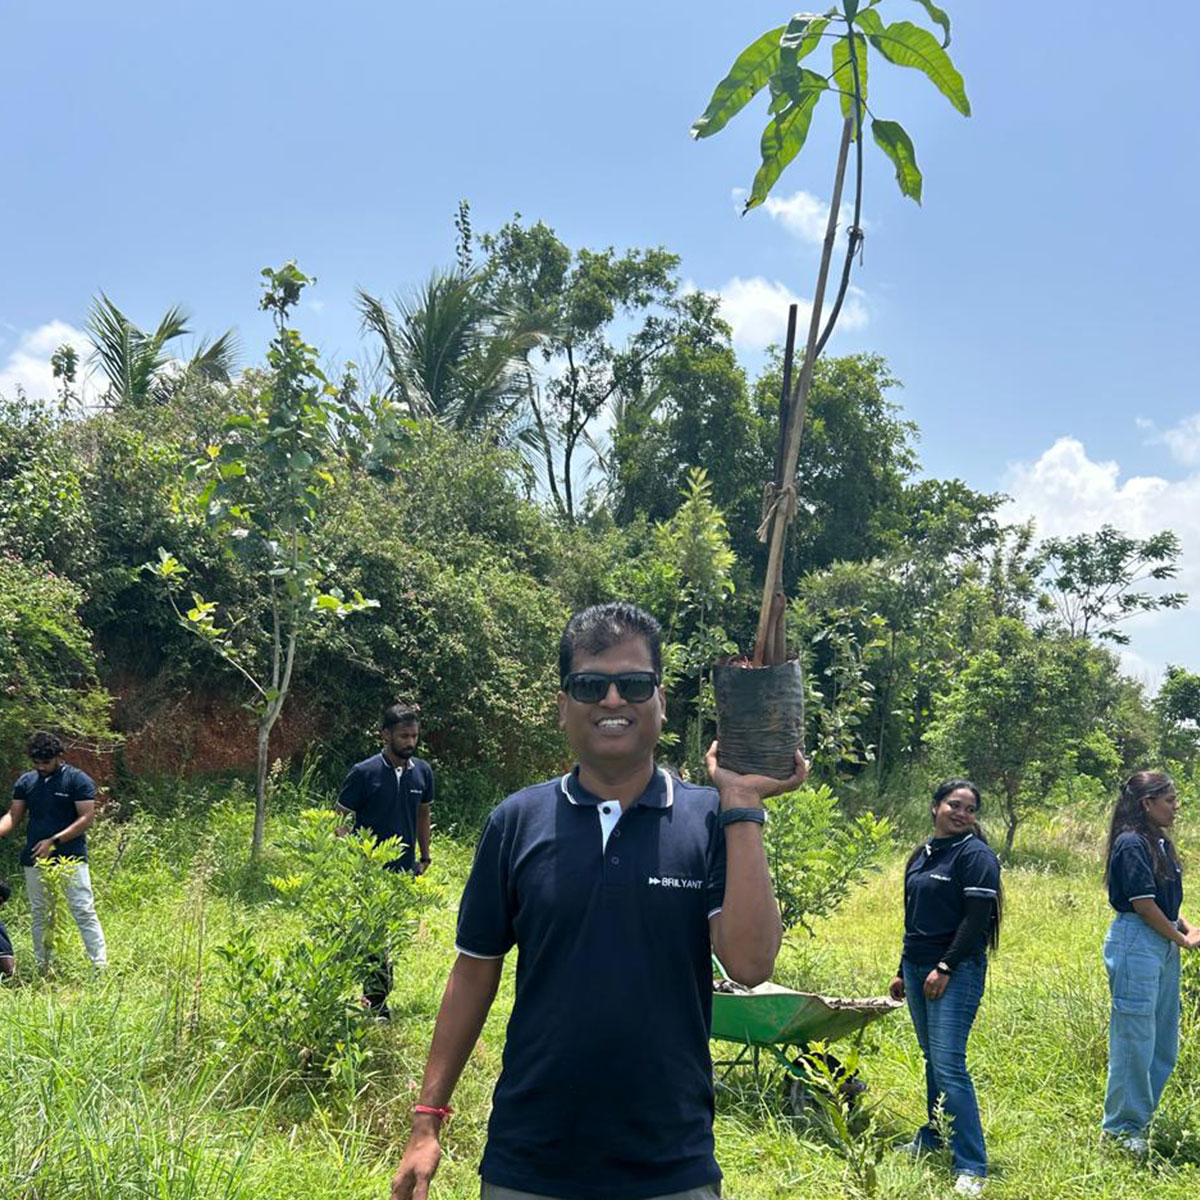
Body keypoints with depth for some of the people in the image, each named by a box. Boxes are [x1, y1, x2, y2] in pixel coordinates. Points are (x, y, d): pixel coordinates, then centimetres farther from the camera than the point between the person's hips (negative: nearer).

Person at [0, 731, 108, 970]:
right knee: (39, 915, 10)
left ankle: (100, 965, -9)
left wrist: (54, 841, -17)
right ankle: (43, 967, 19)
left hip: (71, 859, -5)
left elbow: (87, 818, -10)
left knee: (84, 912, -9)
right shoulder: (26, 782, 9)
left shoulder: (78, 780, -6)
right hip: (35, 860, 5)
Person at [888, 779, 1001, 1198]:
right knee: (932, 1058, 16)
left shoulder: (977, 855, -8)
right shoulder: (921, 855, 15)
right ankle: (934, 1135, 31)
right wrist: (902, 971, 21)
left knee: (948, 1065, -12)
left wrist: (945, 968, -18)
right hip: (917, 967, 7)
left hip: (957, 971, -7)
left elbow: (976, 920, -14)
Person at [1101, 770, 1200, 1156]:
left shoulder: (1160, 842, 13)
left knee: (1164, 1044, 15)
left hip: (1163, 947, 10)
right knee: (1134, 1039, -1)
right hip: (1136, 945, -10)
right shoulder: (1131, 844, -16)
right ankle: (1123, 1128, 11)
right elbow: (1144, 904, -17)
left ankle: (1141, 1119, 27)